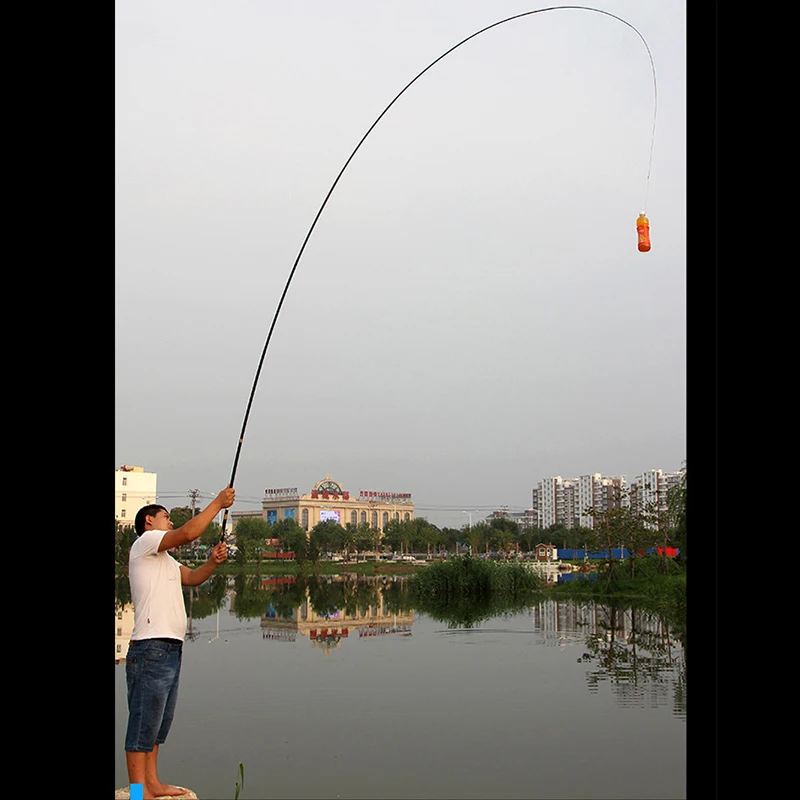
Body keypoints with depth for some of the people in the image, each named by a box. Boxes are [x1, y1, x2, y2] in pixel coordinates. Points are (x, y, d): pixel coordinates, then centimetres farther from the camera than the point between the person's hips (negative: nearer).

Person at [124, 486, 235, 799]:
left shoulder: (165, 559, 27)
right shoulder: (144, 542, -3)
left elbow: (192, 578, 22)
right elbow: (188, 533, -16)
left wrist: (212, 562, 3)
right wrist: (218, 503, -7)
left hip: (171, 649, 10)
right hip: (151, 648, -10)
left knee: (159, 723, 14)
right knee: (143, 723, -6)